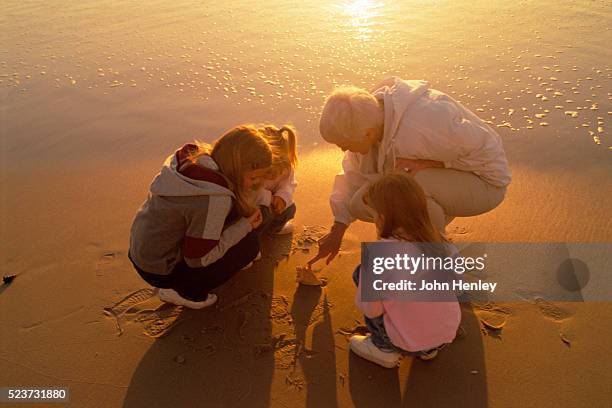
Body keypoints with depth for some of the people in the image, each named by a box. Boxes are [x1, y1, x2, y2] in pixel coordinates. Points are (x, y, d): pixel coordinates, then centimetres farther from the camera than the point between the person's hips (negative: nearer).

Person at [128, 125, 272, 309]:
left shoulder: (191, 157, -9)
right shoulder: (214, 200, -32)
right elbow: (198, 259, -22)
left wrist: (247, 215, -2)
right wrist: (244, 226, -15)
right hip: (160, 272, -8)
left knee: (234, 210, 6)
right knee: (250, 243, -8)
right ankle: (185, 291, 1)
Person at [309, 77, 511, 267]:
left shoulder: (425, 126, -37)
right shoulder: (369, 118, -14)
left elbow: (489, 152, -23)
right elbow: (355, 172, -2)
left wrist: (427, 163, -31)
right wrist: (336, 232, -2)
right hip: (430, 178, 7)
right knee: (361, 204, -8)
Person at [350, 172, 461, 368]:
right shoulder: (440, 242, -7)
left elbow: (369, 309, -15)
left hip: (409, 343, -5)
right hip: (447, 335, 6)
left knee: (361, 273, 2)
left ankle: (384, 349, 11)